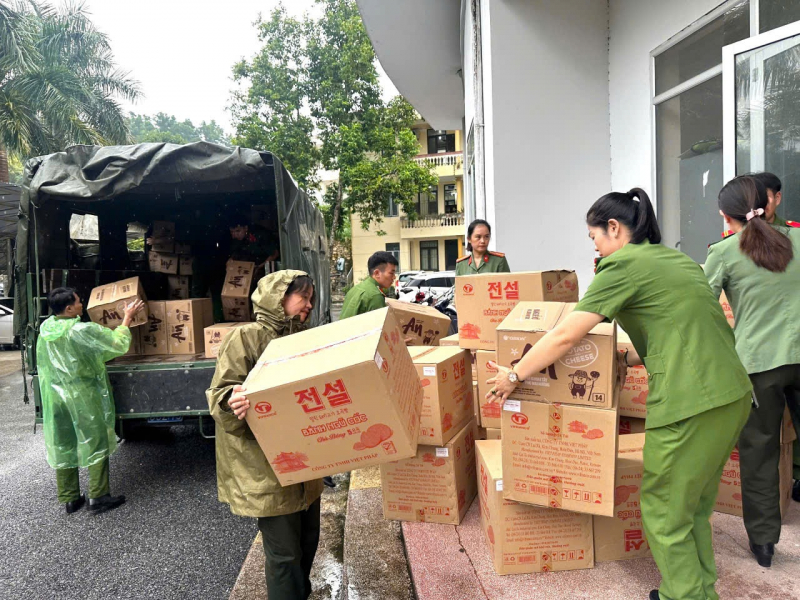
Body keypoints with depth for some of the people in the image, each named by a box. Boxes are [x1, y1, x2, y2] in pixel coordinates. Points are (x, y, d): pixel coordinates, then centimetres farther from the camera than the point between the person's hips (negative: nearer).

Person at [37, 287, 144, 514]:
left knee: (62, 448, 13)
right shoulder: (84, 331, -20)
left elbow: (43, 365, 14)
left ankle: (70, 499, 24)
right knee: (96, 444, 6)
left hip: (55, 397, 6)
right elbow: (118, 344, -11)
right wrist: (127, 318, 0)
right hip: (83, 397, -6)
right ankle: (98, 497, 11)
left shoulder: (45, 330, 1)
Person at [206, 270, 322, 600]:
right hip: (266, 468, -7)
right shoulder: (246, 337, -12)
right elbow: (219, 396, -17)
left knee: (308, 540, 18)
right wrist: (234, 400, -38)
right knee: (284, 553, 2)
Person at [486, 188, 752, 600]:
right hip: (733, 394, 9)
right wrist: (629, 359, 23)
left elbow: (565, 336, -11)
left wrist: (513, 376, -2)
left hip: (691, 403, -9)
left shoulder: (623, 264, -9)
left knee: (664, 512, 7)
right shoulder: (676, 258, 17)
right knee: (694, 507, 22)